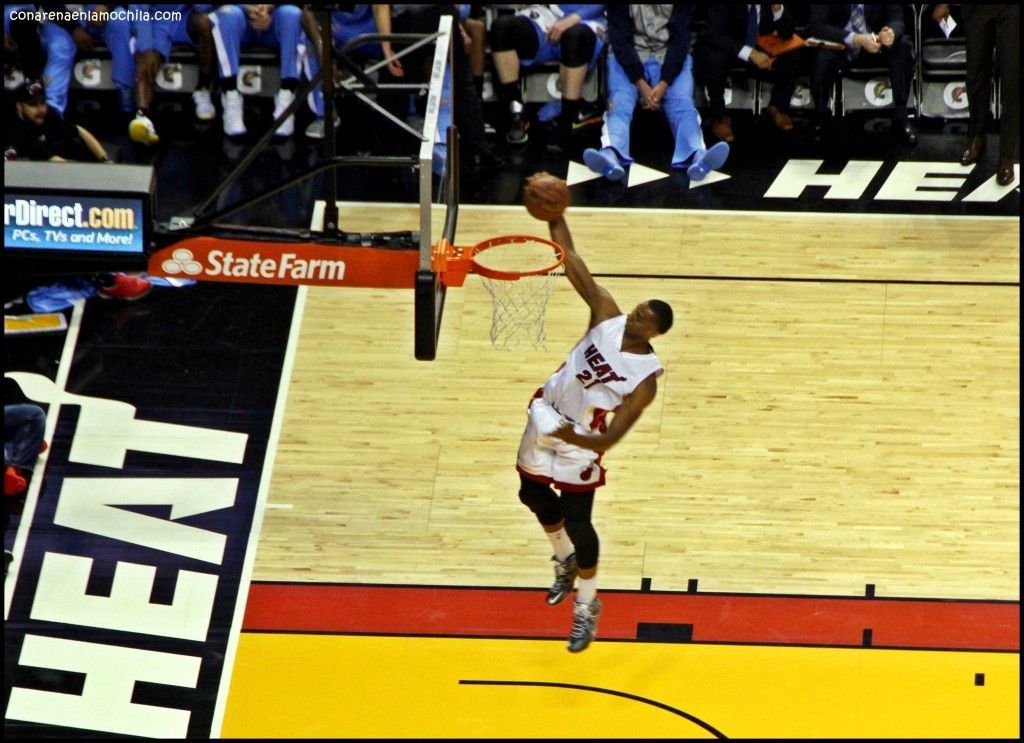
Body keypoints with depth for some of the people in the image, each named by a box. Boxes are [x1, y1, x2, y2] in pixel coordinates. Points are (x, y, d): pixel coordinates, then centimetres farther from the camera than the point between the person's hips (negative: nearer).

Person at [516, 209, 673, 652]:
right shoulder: (607, 317, -13)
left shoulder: (646, 377, -23)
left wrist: (574, 438, -42)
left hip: (580, 440, -6)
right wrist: (555, 217, -28)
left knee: (577, 523, -2)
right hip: (546, 413, 6)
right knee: (533, 494, 22)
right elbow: (571, 262, -16)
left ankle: (587, 605, 20)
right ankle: (566, 559, 50)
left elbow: (611, 437, -25)